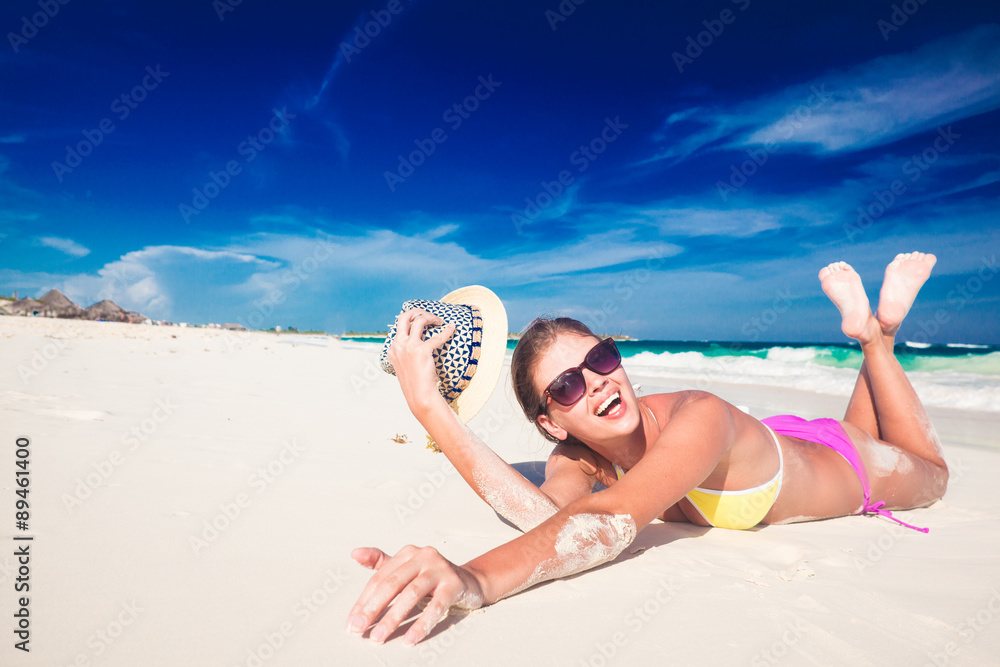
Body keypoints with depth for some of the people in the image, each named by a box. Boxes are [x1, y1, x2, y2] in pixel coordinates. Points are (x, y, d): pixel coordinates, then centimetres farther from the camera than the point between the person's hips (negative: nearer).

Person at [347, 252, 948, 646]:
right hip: (776, 446, 4)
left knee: (930, 473, 33)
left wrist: (476, 577, -78)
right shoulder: (575, 455, -29)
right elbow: (545, 514, -49)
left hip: (848, 463, -3)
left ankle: (877, 330, 36)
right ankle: (861, 323, 41)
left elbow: (609, 521, -62)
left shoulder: (700, 417, -48)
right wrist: (428, 406, -55)